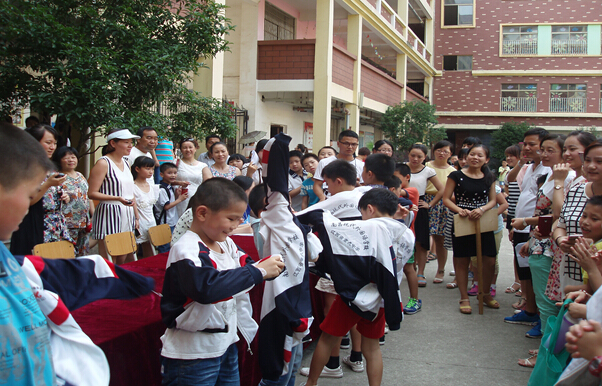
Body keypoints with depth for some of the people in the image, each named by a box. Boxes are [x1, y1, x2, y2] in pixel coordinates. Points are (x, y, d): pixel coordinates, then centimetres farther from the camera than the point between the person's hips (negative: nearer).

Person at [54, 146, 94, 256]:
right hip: (68, 225, -7)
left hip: (84, 224, 7)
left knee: (84, 253, 9)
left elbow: (89, 197, 21)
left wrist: (94, 216, 17)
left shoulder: (80, 176, 17)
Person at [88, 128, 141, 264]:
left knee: (126, 261, 7)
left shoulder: (126, 163, 15)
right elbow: (92, 193, -14)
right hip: (109, 214, -7)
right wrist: (118, 199, -25)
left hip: (127, 215, 7)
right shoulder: (103, 163, -8)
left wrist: (136, 216, 17)